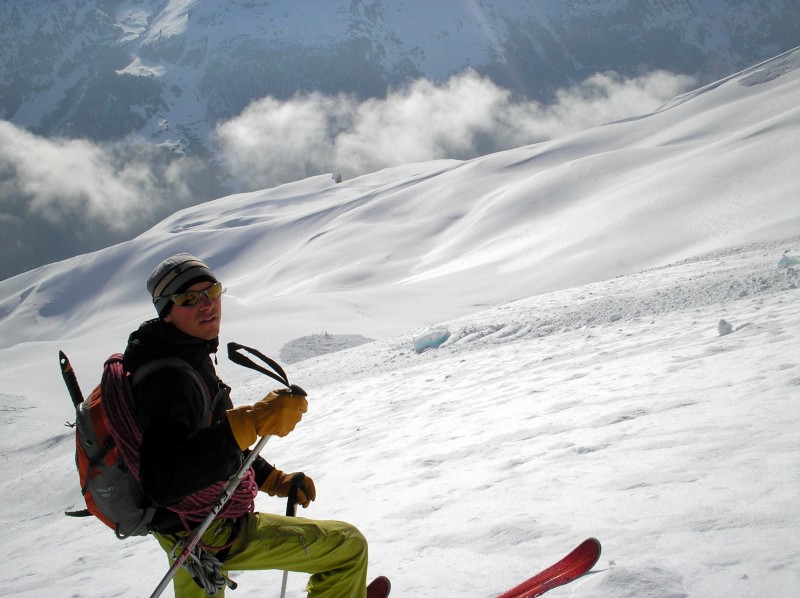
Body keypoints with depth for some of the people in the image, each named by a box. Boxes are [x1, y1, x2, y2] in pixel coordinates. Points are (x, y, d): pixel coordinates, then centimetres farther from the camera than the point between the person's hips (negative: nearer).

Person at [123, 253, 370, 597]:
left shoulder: (188, 361, 4)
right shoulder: (172, 378, -29)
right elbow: (161, 481, -42)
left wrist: (273, 480, 14)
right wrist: (252, 423, -46)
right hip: (214, 536, -10)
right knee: (349, 545, -1)